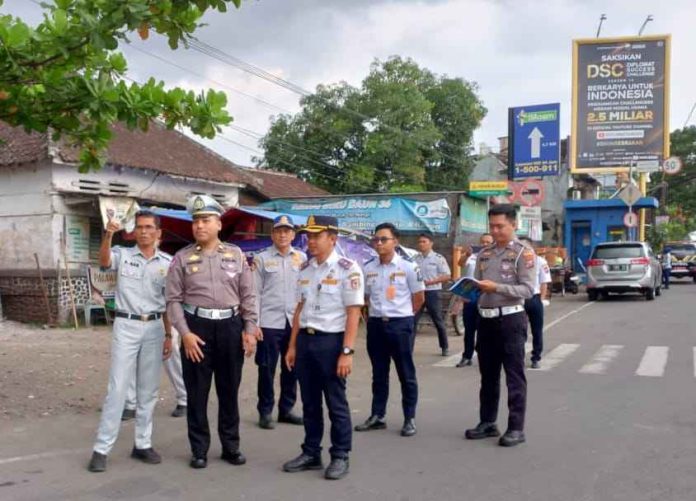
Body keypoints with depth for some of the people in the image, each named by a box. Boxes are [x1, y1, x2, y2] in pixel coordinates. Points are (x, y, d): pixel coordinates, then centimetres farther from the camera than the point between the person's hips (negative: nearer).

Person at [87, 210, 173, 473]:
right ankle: (101, 449, 5)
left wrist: (168, 335, 8)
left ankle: (142, 444, 20)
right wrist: (108, 235, -44)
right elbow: (104, 261, -26)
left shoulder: (167, 262, 5)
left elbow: (168, 302, 10)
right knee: (117, 388, -2)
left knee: (148, 390, 9)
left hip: (154, 327, 3)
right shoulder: (122, 254, -2)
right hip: (126, 326, -3)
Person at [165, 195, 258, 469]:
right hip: (197, 326, -1)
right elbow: (174, 300, -2)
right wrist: (185, 333, -12)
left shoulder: (236, 254, 6)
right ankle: (199, 449, 20)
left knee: (229, 390, 11)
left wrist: (249, 329, 0)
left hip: (231, 326, 2)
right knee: (197, 392, 6)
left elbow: (248, 295, 6)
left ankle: (231, 445, 25)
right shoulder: (182, 258, 1)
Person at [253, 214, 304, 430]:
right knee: (267, 369, 4)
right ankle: (265, 412, 17)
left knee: (291, 368, 11)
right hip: (269, 322, -3)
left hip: (294, 321, 3)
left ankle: (286, 410, 25)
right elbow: (255, 293, -2)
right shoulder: (262, 259, 1)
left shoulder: (302, 258, 8)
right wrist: (254, 323, -7)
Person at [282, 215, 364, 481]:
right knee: (309, 401, 15)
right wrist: (292, 346, 15)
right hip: (305, 339, 6)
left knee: (336, 403, 5)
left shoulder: (347, 268, -10)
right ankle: (311, 453, 28)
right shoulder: (305, 269, 10)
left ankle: (340, 457, 19)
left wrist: (347, 352, -17)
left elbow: (353, 313, -13)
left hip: (331, 340, -6)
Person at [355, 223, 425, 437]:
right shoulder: (368, 268, 6)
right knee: (378, 373, 12)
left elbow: (419, 298, 0)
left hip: (400, 325, -4)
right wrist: (373, 317, 8)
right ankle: (377, 416, 21)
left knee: (406, 374, 3)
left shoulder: (408, 267, -6)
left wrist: (401, 315, 5)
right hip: (375, 325, 4)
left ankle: (409, 419, 12)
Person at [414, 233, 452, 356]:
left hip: (433, 292, -3)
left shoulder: (438, 258, -5)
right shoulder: (416, 258, 7)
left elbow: (447, 276, -8)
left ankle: (445, 347, 21)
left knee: (438, 321, 7)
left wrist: (430, 282, -17)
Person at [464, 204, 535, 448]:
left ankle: (516, 428, 6)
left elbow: (527, 290, -13)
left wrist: (496, 287, -23)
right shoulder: (484, 254, 13)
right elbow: (476, 285, 15)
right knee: (488, 375, 14)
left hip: (511, 319, -6)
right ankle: (487, 422, 24)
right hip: (486, 319, 6)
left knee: (514, 377, -1)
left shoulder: (524, 253, -5)